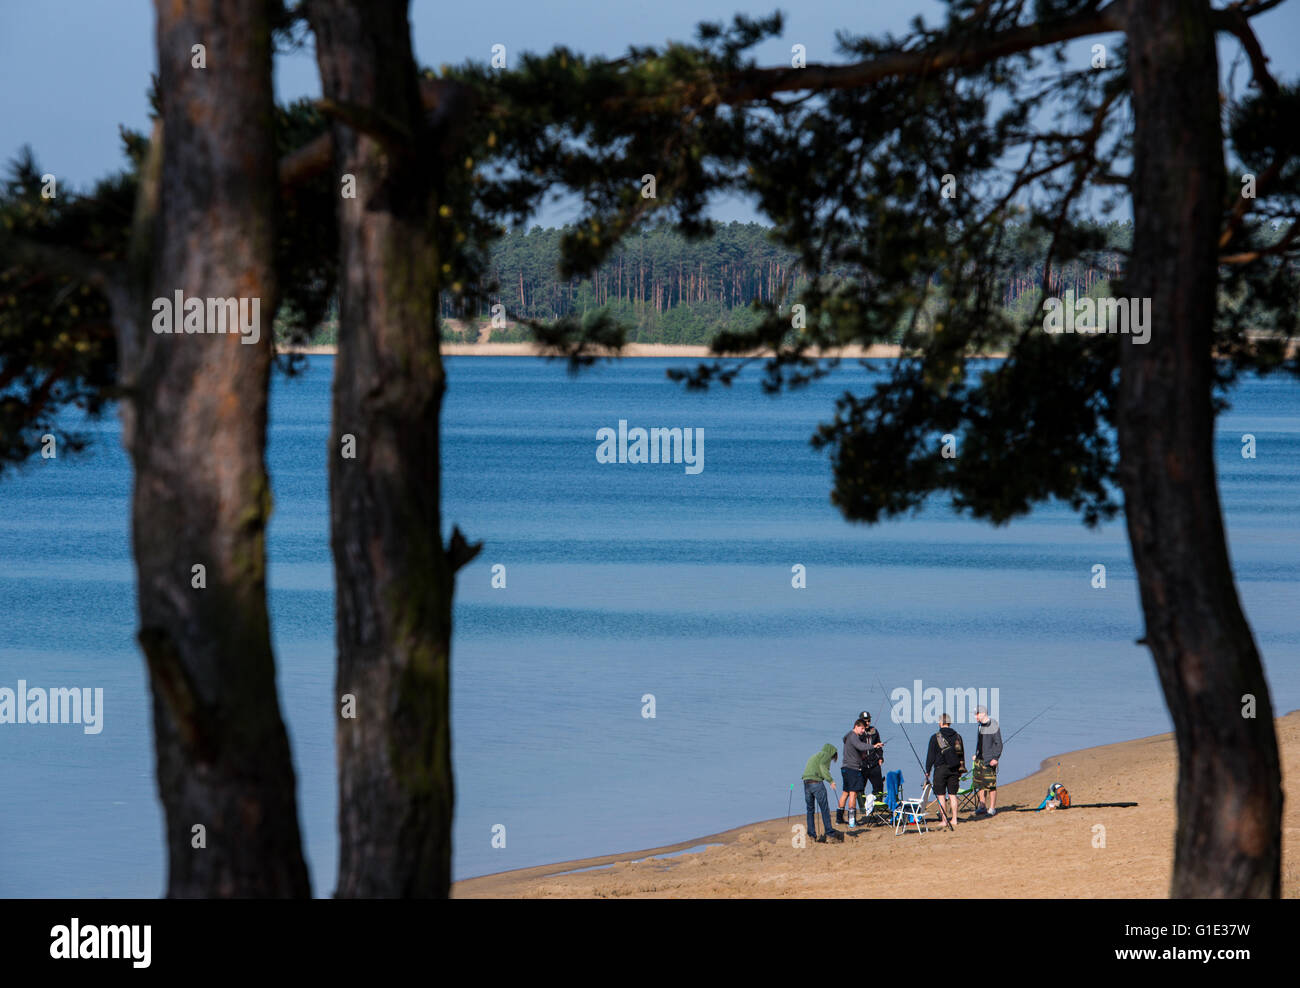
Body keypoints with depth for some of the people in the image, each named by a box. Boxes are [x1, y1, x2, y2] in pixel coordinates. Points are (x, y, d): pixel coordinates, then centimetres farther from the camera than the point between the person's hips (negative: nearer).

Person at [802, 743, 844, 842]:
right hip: (816, 782, -7)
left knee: (810, 810, 11)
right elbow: (822, 766, -12)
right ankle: (829, 832, -6)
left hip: (806, 782, 7)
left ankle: (811, 834, 9)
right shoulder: (826, 755, 6)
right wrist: (830, 780, -16)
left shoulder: (814, 756, 30)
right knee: (825, 809, -3)